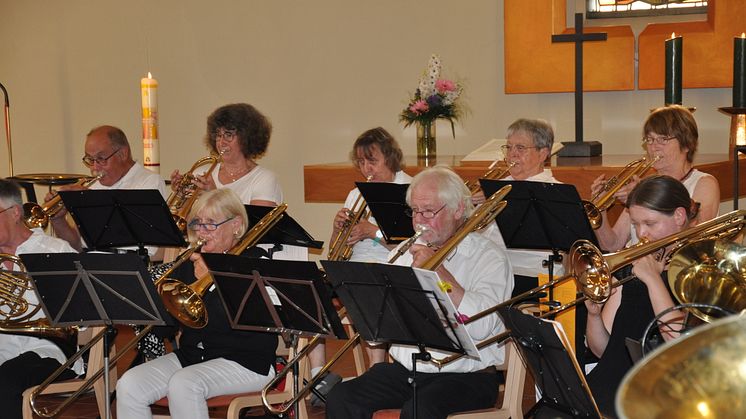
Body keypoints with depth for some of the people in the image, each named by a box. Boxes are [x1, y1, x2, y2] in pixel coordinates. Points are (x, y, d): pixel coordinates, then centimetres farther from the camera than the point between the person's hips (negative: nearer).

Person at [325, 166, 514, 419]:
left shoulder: (489, 258, -2)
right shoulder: (404, 253, 14)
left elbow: (481, 327, -20)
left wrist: (437, 269, -16)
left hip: (464, 375, -5)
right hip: (404, 369, 5)